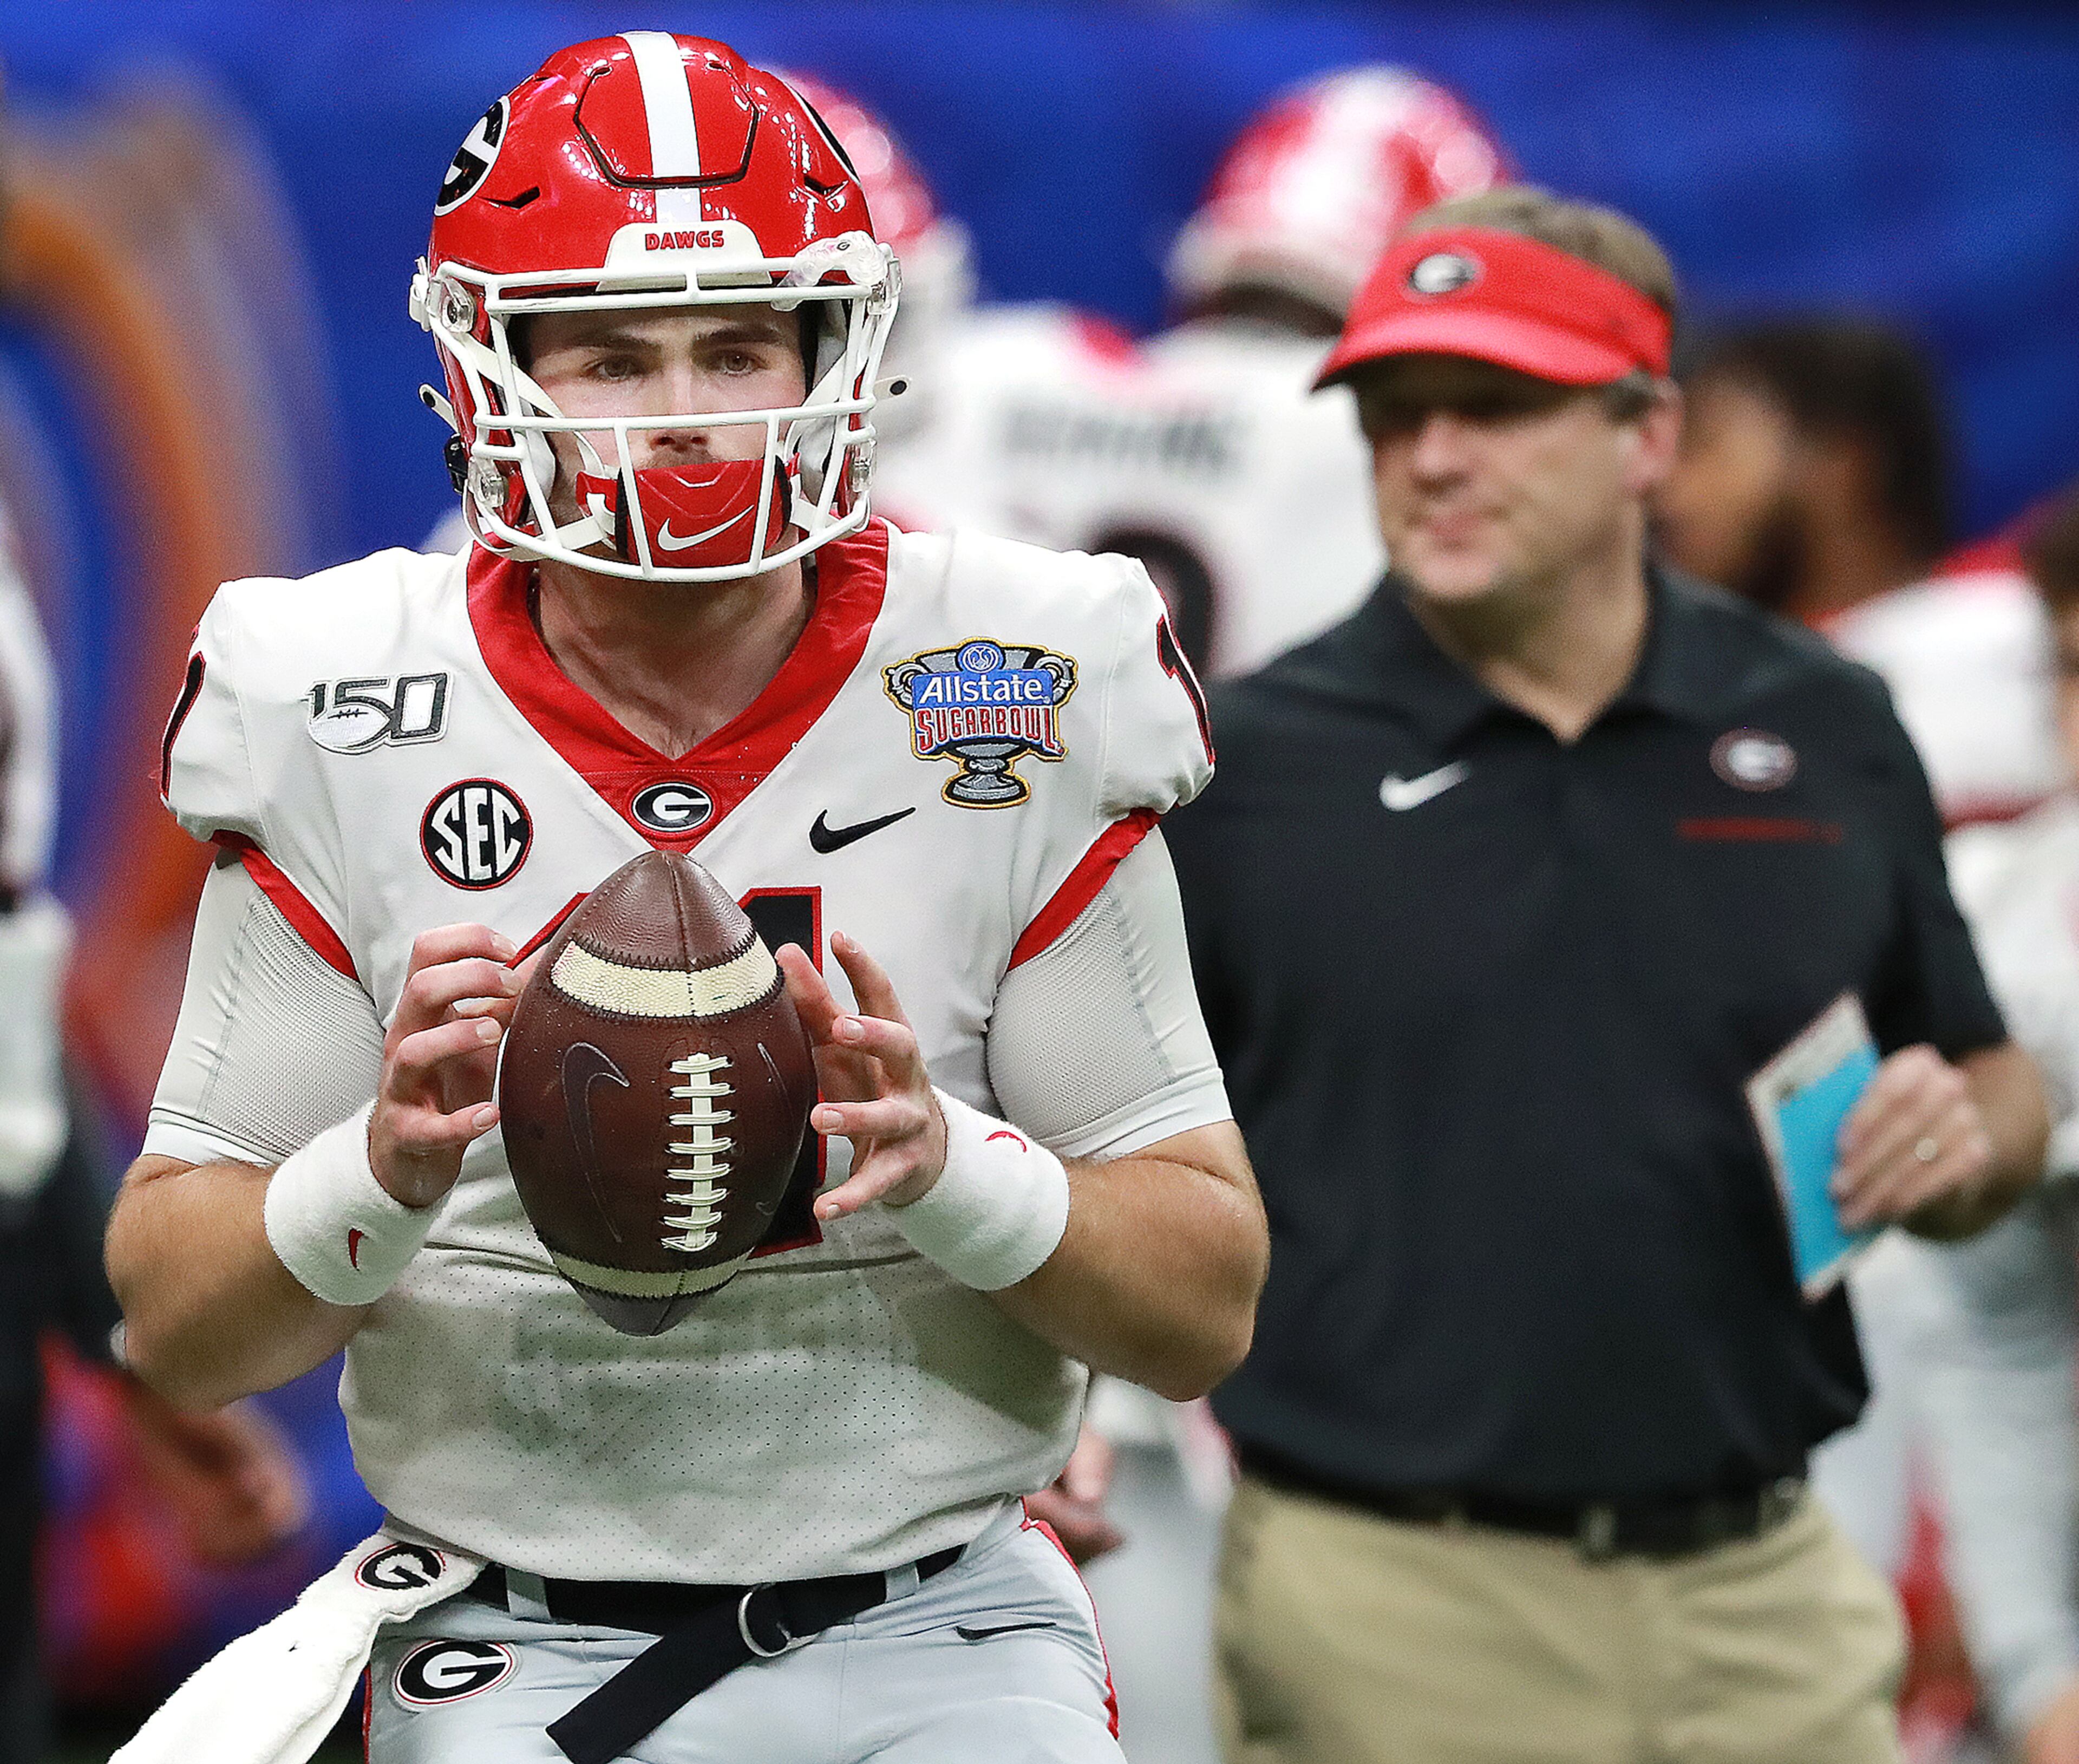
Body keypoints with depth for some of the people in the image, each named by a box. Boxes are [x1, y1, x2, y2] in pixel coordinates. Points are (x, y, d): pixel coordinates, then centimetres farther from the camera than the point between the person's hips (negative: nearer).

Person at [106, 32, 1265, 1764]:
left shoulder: (1012, 707, -2)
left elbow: (1209, 1309, -1)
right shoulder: (347, 735, -2)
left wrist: (950, 1168, -20)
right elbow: (173, 1323, 1)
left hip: (937, 1625, 0)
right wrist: (383, 1177, -19)